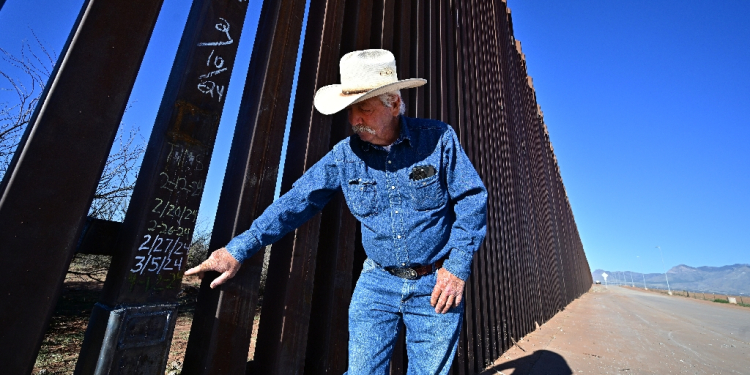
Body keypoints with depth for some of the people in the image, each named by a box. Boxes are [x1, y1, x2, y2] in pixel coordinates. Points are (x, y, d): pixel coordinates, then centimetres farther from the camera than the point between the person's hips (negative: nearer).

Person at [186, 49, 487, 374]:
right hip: (377, 282, 2)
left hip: (436, 283, -1)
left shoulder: (439, 139, -11)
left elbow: (472, 200, -7)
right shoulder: (345, 155, -5)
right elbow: (297, 201, -6)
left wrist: (457, 266, -13)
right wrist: (239, 249, -11)